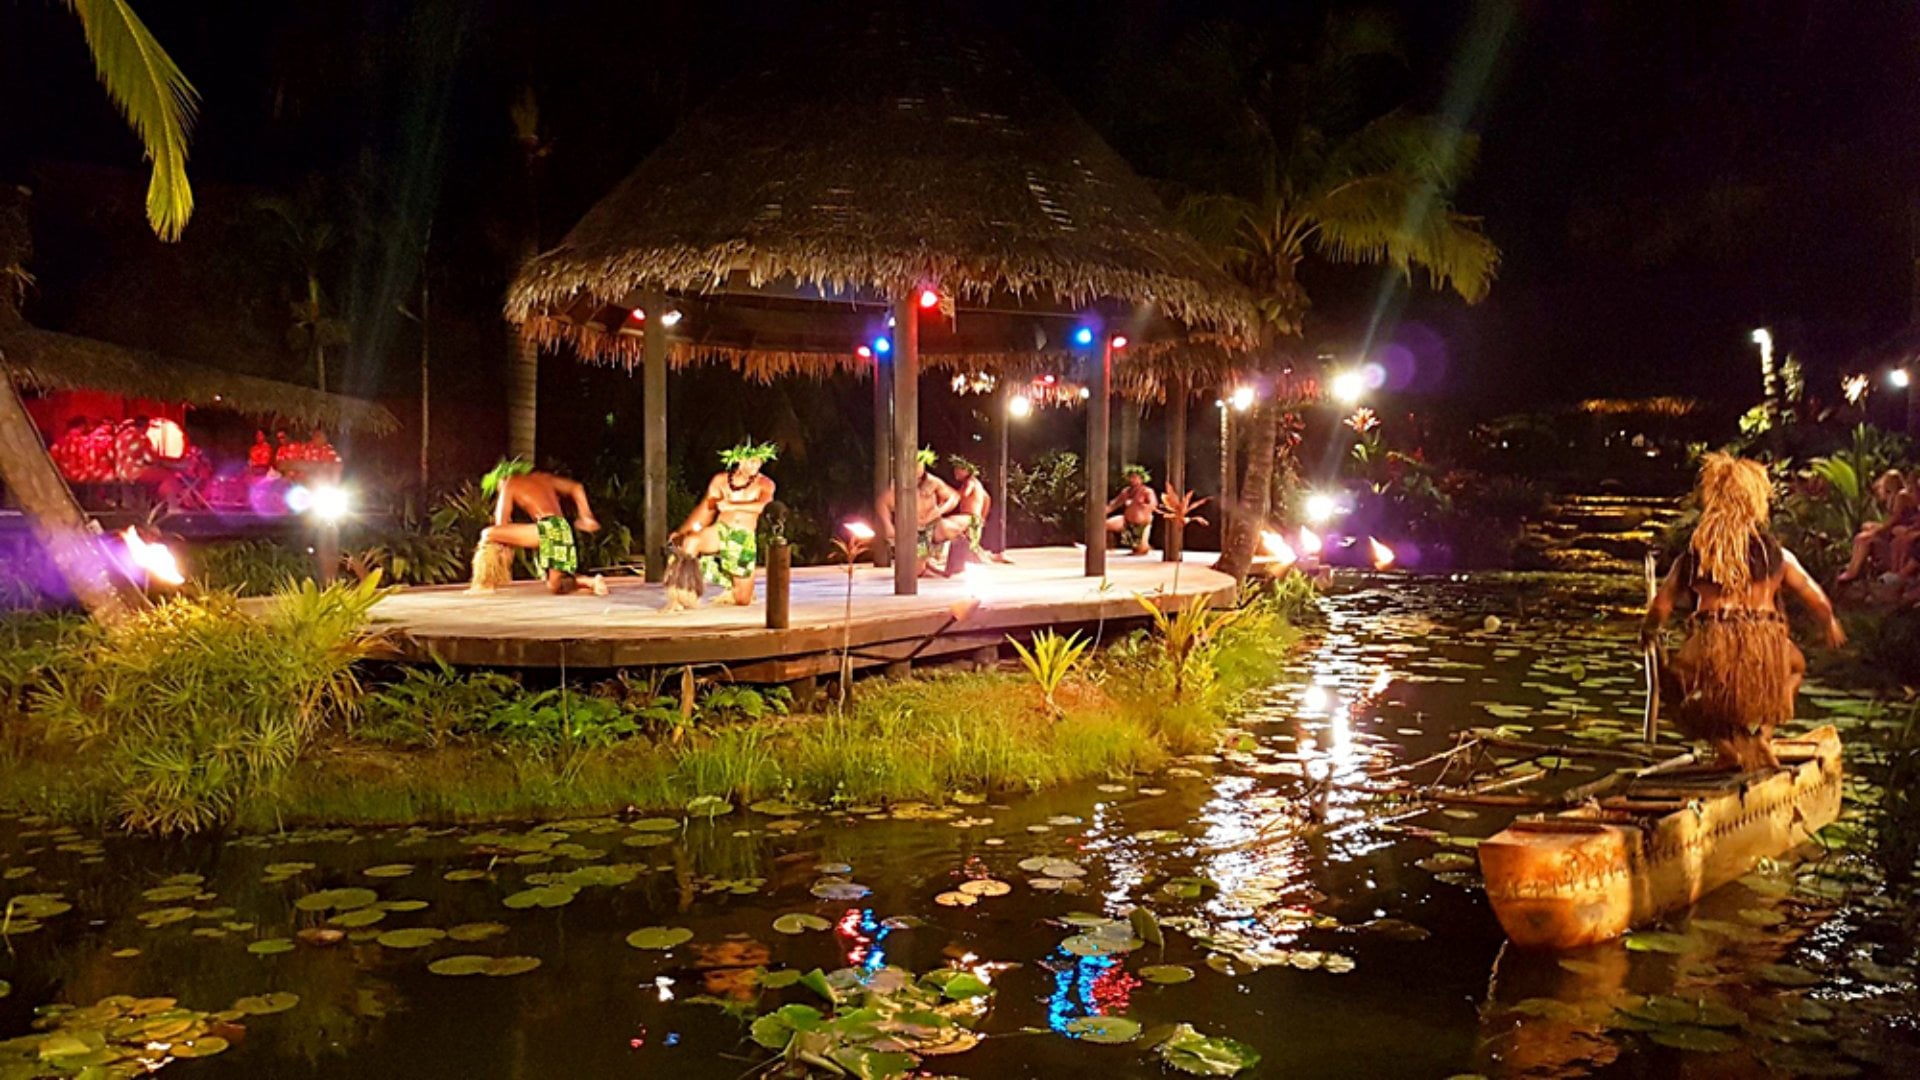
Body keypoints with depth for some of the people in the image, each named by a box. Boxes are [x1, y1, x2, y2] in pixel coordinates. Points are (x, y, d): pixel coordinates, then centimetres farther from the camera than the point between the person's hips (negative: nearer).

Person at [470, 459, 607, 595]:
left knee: (487, 534, 1)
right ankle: (592, 582, -5)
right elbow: (576, 488, 22)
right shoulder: (543, 477, 29)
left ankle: (485, 585, -2)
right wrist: (586, 517, 20)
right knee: (555, 587, 17)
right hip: (564, 530, 6)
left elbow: (501, 524, 7)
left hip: (548, 528, -6)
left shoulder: (509, 484, 13)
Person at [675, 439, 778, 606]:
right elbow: (704, 510, 8)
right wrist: (681, 532, -1)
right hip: (720, 532, 1)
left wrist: (731, 506, -22)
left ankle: (731, 594, 39)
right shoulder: (720, 480, 7)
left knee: (743, 600, 0)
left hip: (745, 540, -1)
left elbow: (762, 506, -21)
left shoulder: (765, 484, 0)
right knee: (690, 541, -34)